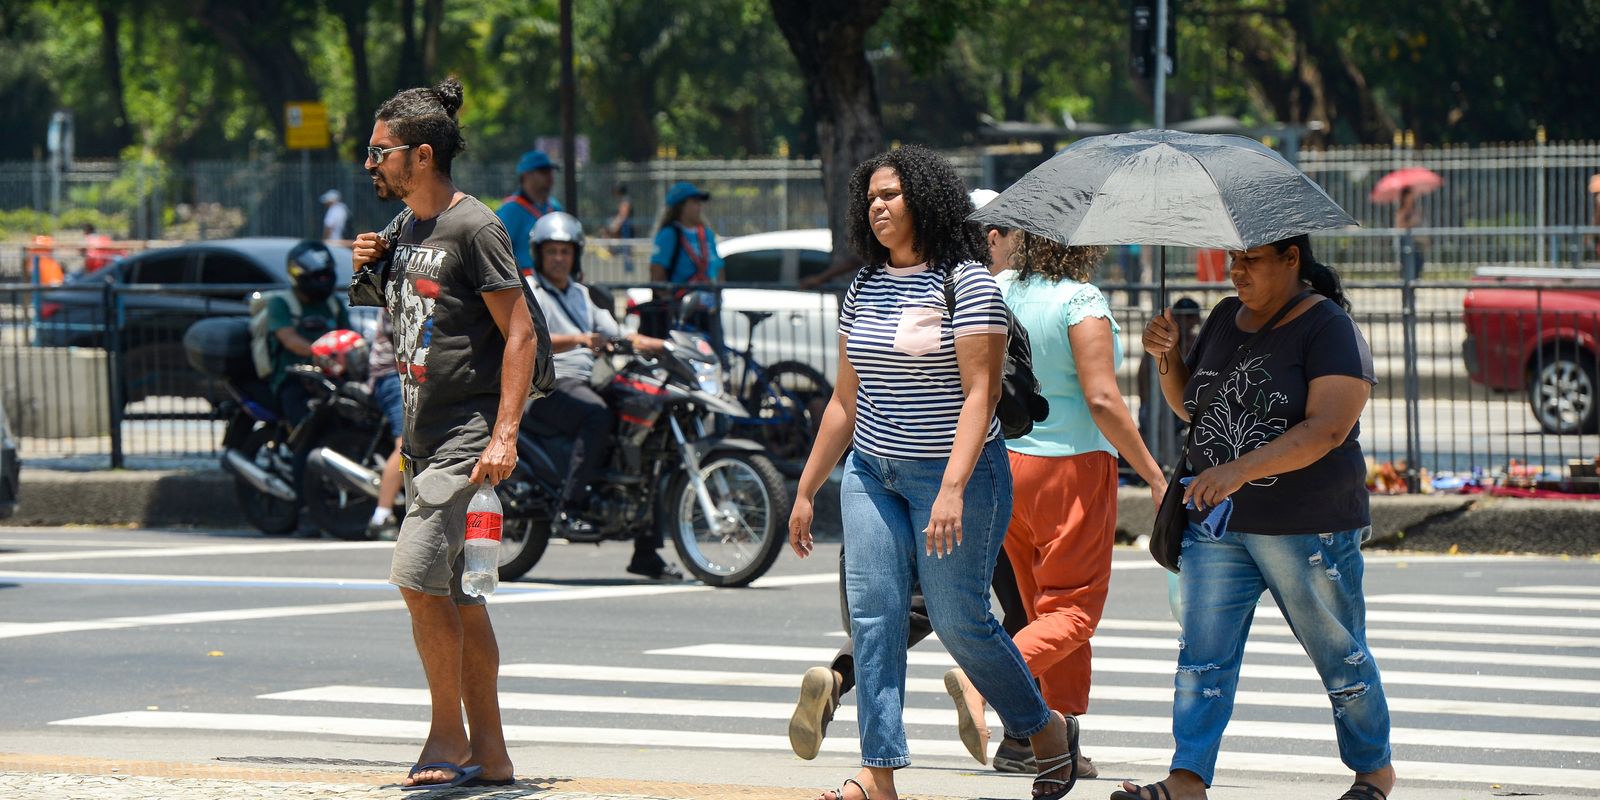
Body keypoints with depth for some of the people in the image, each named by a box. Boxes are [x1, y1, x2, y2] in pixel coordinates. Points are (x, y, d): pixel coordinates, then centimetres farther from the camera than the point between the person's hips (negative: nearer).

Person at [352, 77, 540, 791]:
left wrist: (504, 434, -21)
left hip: (469, 434, -9)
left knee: (419, 577, -16)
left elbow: (520, 331, -16)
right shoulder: (405, 228, 15)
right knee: (457, 594, 9)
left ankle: (449, 739, -6)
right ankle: (489, 754, 14)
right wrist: (371, 269, 13)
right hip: (423, 437, 9)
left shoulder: (474, 228, -12)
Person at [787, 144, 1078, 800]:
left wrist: (953, 488, -25)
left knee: (958, 618, -2)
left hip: (952, 473, -6)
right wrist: (806, 490, 16)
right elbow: (845, 400, 17)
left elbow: (980, 393, -16)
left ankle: (1050, 732, 20)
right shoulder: (863, 289, 11)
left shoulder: (967, 282, -10)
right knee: (873, 615, -4)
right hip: (871, 473, 6)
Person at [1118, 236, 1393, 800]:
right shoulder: (1226, 318, 10)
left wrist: (1240, 469, -32)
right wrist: (1169, 357, -1)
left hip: (1309, 528, -6)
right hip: (1217, 522, 6)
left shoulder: (1329, 329, -12)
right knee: (1202, 656, -4)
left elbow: (1326, 429, -23)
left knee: (1340, 658, 8)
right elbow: (1190, 406, 20)